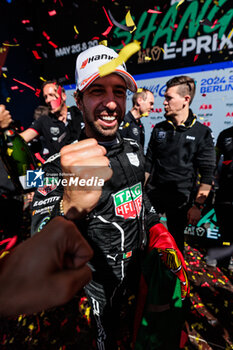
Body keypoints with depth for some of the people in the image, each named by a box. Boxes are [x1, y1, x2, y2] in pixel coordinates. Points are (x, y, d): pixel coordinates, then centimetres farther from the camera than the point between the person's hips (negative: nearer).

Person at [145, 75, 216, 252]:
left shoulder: (202, 133, -5)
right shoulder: (159, 129, 4)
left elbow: (207, 175, -6)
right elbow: (149, 164, 8)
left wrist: (198, 205, -10)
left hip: (181, 201, -2)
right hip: (152, 196, 3)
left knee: (176, 241, 15)